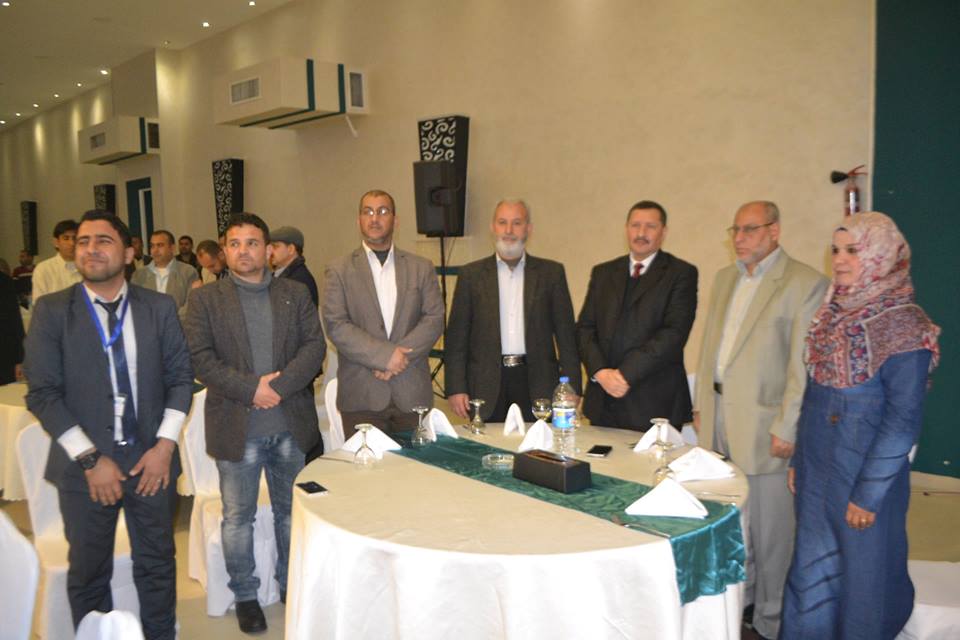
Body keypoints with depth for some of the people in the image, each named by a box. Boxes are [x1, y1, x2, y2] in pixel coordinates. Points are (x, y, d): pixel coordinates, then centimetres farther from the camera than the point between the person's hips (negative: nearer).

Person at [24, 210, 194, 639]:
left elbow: (181, 378, 2)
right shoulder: (51, 311, -3)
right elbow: (42, 394, -6)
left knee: (157, 566, 13)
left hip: (151, 460, 1)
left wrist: (164, 446, -8)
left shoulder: (160, 308, 1)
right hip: (84, 467, -1)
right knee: (88, 574, 13)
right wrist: (90, 460, -12)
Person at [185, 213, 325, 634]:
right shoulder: (205, 299, 1)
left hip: (291, 424, 2)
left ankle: (291, 584, 34)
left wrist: (279, 385, -16)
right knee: (238, 517, 10)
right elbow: (200, 358, -8)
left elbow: (315, 345, -3)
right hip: (237, 427, -2)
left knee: (291, 511, 16)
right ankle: (244, 595, 28)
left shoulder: (295, 294, 6)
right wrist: (251, 389, -17)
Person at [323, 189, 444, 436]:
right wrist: (384, 355, -14)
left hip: (412, 392, 2)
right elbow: (336, 326, -5)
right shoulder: (339, 270, 5)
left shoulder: (421, 268, 11)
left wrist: (402, 356, -12)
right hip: (361, 396, -2)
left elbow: (434, 319, 3)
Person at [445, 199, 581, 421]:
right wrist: (456, 388, -2)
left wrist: (571, 388, 0)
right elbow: (456, 336, 5)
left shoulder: (551, 272, 7)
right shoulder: (471, 274, 7)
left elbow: (566, 334, 6)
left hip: (537, 384, 0)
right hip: (488, 385, 0)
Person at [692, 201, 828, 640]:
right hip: (719, 416, 6)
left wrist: (786, 429, -15)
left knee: (769, 528, 6)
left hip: (763, 422, -6)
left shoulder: (805, 283, -10)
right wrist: (701, 404, 14)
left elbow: (803, 365, -13)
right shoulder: (724, 278, 13)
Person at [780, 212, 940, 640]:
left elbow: (903, 421, -15)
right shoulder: (834, 312, 6)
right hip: (817, 470, 6)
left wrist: (868, 494, -15)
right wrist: (798, 460, 12)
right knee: (812, 570, 16)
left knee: (862, 573, 10)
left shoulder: (903, 325, -14)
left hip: (864, 476, -6)